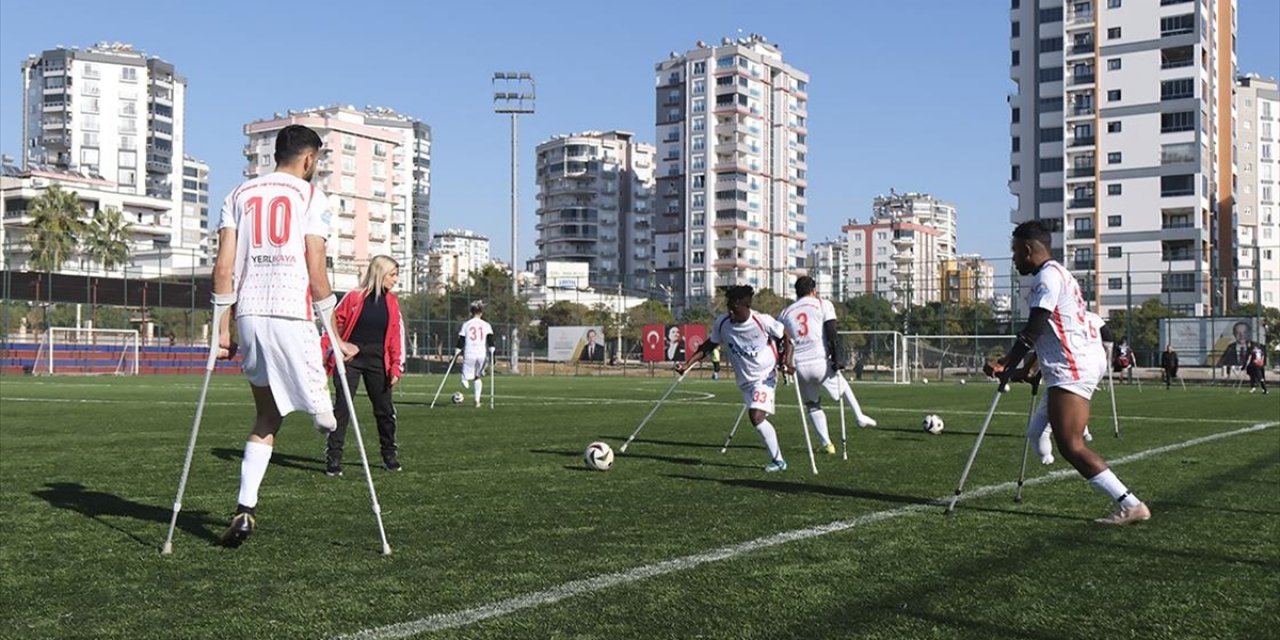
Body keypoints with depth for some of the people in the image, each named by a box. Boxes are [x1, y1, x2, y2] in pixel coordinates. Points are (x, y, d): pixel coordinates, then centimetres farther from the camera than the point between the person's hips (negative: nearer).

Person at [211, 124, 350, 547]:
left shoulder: (239, 195, 16)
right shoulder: (311, 198, 2)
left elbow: (224, 268, 8)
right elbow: (316, 275, -5)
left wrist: (223, 328, 11)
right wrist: (334, 336, 1)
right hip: (292, 315, -7)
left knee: (267, 416, 12)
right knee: (317, 405, 12)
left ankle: (246, 509, 8)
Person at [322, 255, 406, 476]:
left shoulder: (392, 302, 6)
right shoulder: (354, 297, -6)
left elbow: (396, 336, 7)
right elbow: (334, 326, -3)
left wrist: (396, 367, 2)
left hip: (377, 362, 4)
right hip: (350, 359, -4)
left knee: (385, 410, 9)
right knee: (342, 407, -5)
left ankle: (390, 454, 24)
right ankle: (334, 458, 2)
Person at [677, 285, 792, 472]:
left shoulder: (763, 321, -18)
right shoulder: (722, 323, -7)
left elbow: (786, 336, -4)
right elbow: (709, 345, 6)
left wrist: (786, 357, -18)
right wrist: (688, 363, -3)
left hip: (765, 375, -5)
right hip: (745, 380, 5)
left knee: (756, 416, -20)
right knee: (756, 418, 5)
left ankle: (777, 460, -8)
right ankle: (777, 458, 18)